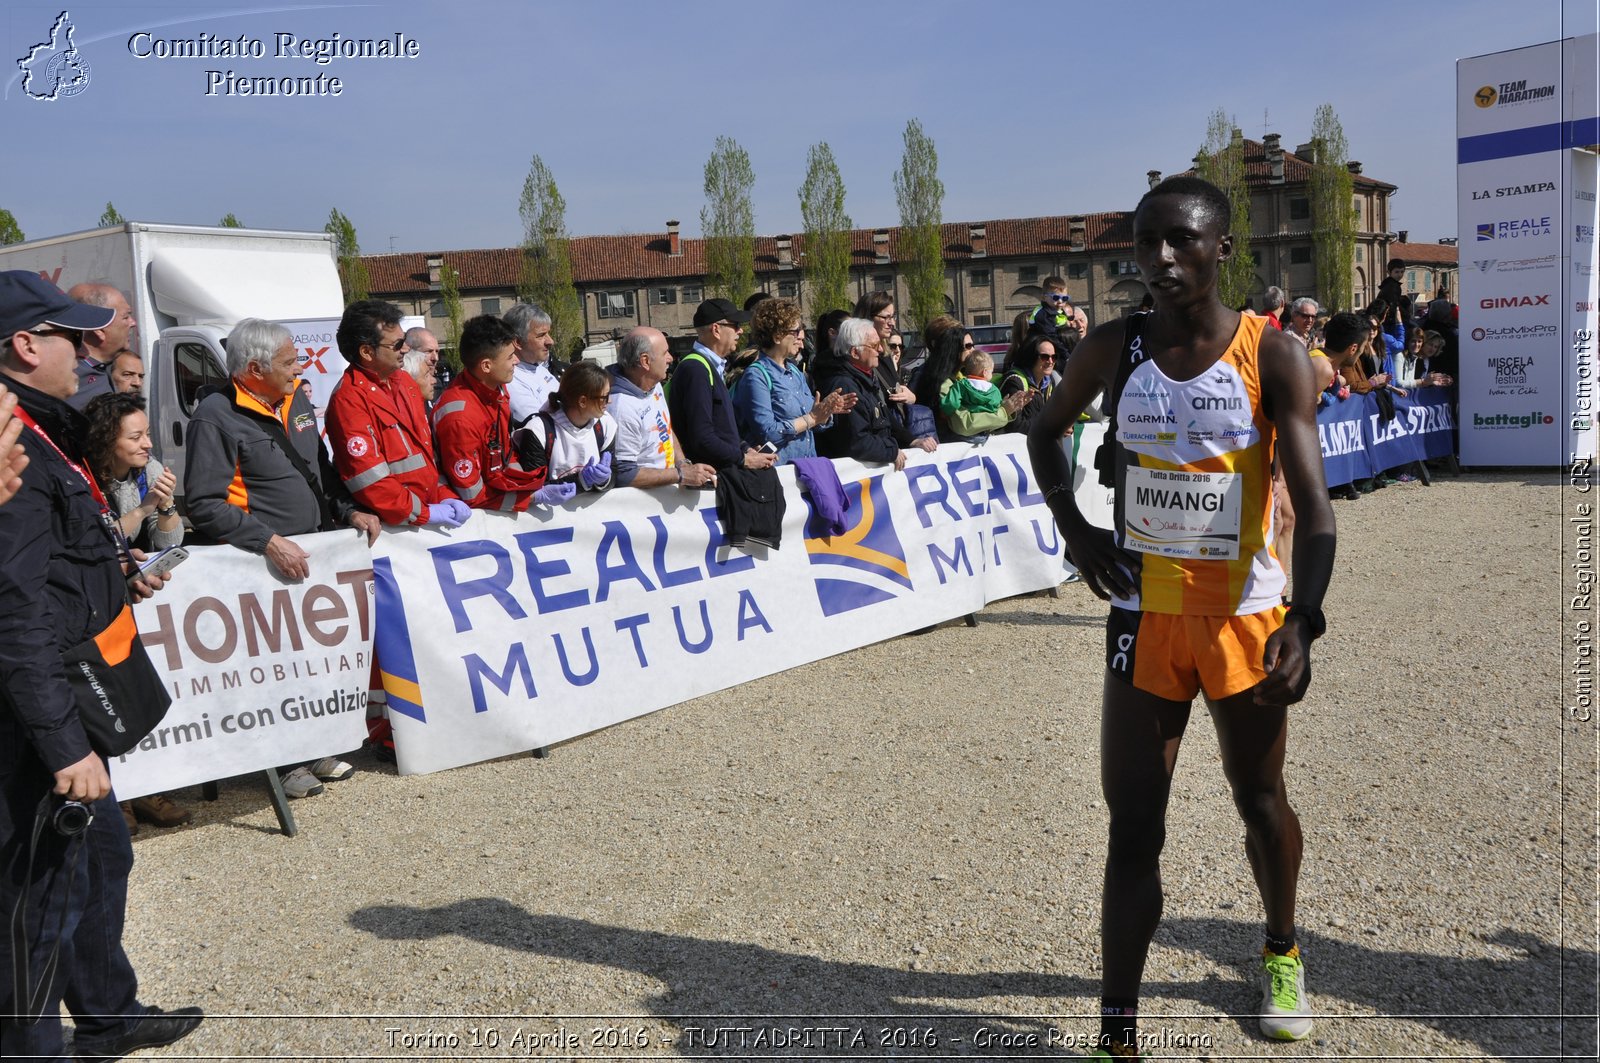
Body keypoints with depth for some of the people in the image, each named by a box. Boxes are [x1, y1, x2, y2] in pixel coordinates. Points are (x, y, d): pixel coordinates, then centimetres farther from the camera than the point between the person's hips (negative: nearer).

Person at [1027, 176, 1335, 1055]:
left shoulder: (1273, 358, -11)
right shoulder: (1112, 351, -4)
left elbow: (1312, 506, -17)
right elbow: (1045, 433, 15)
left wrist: (1303, 622, -31)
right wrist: (1074, 528, 0)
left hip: (1246, 615, -1)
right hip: (1145, 613, 1)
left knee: (1260, 800, 17)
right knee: (1132, 825, 1)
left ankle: (1281, 953, 44)